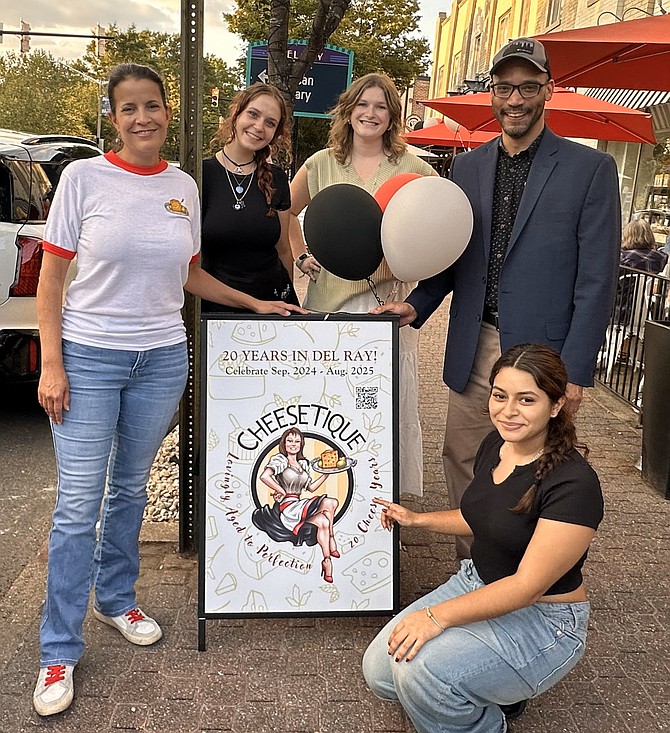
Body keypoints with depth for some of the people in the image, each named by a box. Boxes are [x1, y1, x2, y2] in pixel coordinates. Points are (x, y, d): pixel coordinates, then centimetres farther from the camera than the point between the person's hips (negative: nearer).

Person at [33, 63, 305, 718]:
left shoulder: (183, 187, 6)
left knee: (129, 489, 15)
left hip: (162, 357, 3)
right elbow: (52, 276, -4)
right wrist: (51, 364, -11)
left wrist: (255, 304, 10)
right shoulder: (84, 177, -5)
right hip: (88, 354, -3)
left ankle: (115, 599, 36)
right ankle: (59, 652, 13)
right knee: (78, 503, -1)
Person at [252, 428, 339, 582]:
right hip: (287, 507, -7)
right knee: (329, 503, -23)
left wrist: (327, 472, 16)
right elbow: (264, 476, -22)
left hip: (299, 505, 7)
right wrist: (282, 491, -14)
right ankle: (332, 544, -12)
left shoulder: (303, 463, 20)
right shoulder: (279, 459, -3)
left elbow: (311, 487, 22)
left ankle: (327, 560, -12)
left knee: (323, 522, -22)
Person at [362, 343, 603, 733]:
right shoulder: (495, 443, -1)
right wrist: (416, 519, 14)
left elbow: (527, 586, -26)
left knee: (420, 669, -29)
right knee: (380, 671, -4)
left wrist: (438, 616, -31)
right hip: (476, 584, 8)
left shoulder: (574, 484, -26)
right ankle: (496, 688, 15)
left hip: (542, 619, -7)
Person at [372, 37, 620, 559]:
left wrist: (576, 371, -10)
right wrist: (416, 306, -2)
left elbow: (597, 278, -6)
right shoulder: (466, 167, 11)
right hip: (473, 347, 4)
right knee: (463, 467, 11)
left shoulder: (591, 168, -3)